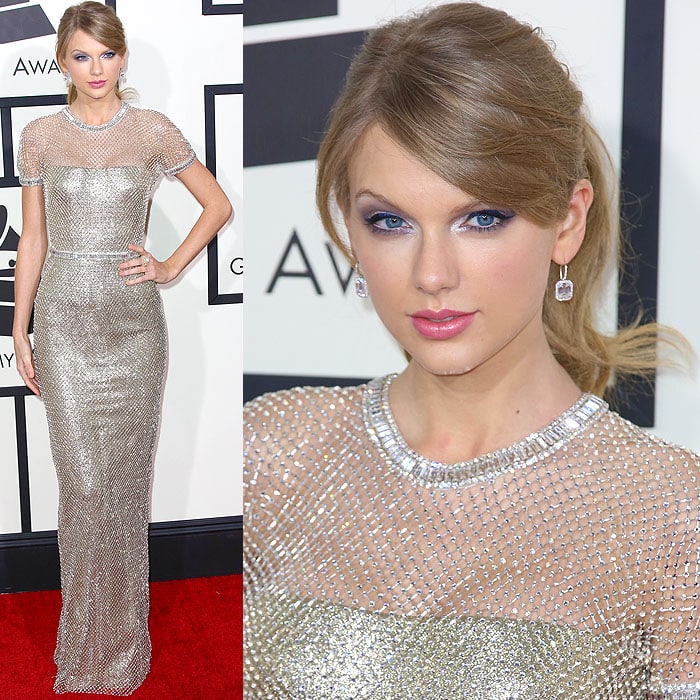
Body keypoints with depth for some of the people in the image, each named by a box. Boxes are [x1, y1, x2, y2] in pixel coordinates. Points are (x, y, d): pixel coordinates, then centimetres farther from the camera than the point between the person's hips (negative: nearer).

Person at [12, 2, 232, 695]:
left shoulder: (153, 131, 1)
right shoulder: (39, 137, 3)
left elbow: (218, 205, 10)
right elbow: (32, 239, 7)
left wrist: (172, 266, 1)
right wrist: (20, 330, 5)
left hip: (133, 319, 0)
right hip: (65, 319, 0)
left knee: (126, 473, 6)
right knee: (82, 479, -2)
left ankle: (124, 626, 21)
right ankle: (90, 638, 11)